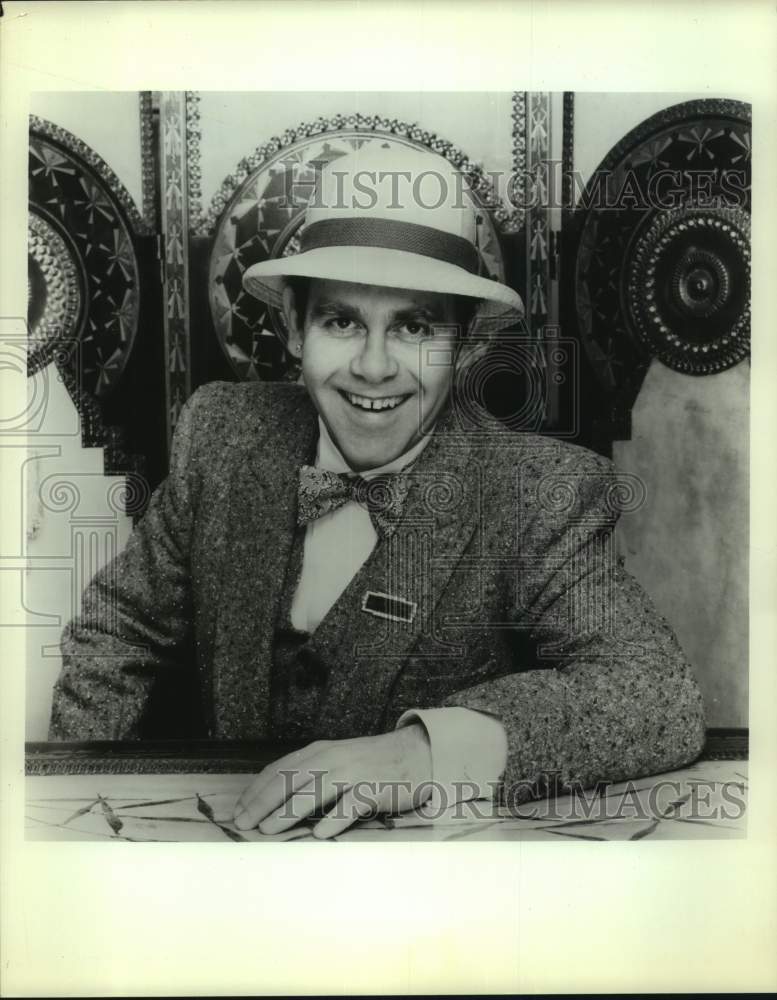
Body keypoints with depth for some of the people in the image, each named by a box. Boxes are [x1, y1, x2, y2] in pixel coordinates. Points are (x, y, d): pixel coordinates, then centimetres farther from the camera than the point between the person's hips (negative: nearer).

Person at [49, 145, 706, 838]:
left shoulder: (546, 496, -16)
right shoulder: (221, 436, -6)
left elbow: (667, 700, -24)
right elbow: (123, 627, 4)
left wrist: (432, 750, -37)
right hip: (233, 822, 3)